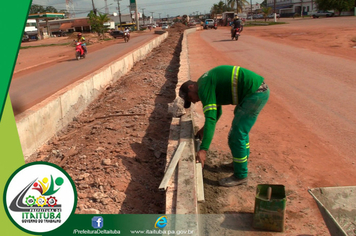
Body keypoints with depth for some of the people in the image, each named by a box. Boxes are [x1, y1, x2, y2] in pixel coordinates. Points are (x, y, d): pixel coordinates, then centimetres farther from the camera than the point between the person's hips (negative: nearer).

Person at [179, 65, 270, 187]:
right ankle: (242, 161, 41)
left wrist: (203, 149, -24)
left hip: (255, 93, -11)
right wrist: (204, 129, 24)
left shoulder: (203, 87, -13)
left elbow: (210, 117, -23)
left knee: (236, 135, -3)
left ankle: (240, 176, 11)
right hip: (260, 90, 11)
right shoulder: (208, 83, 17)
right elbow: (216, 112, 28)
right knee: (240, 128, 25)